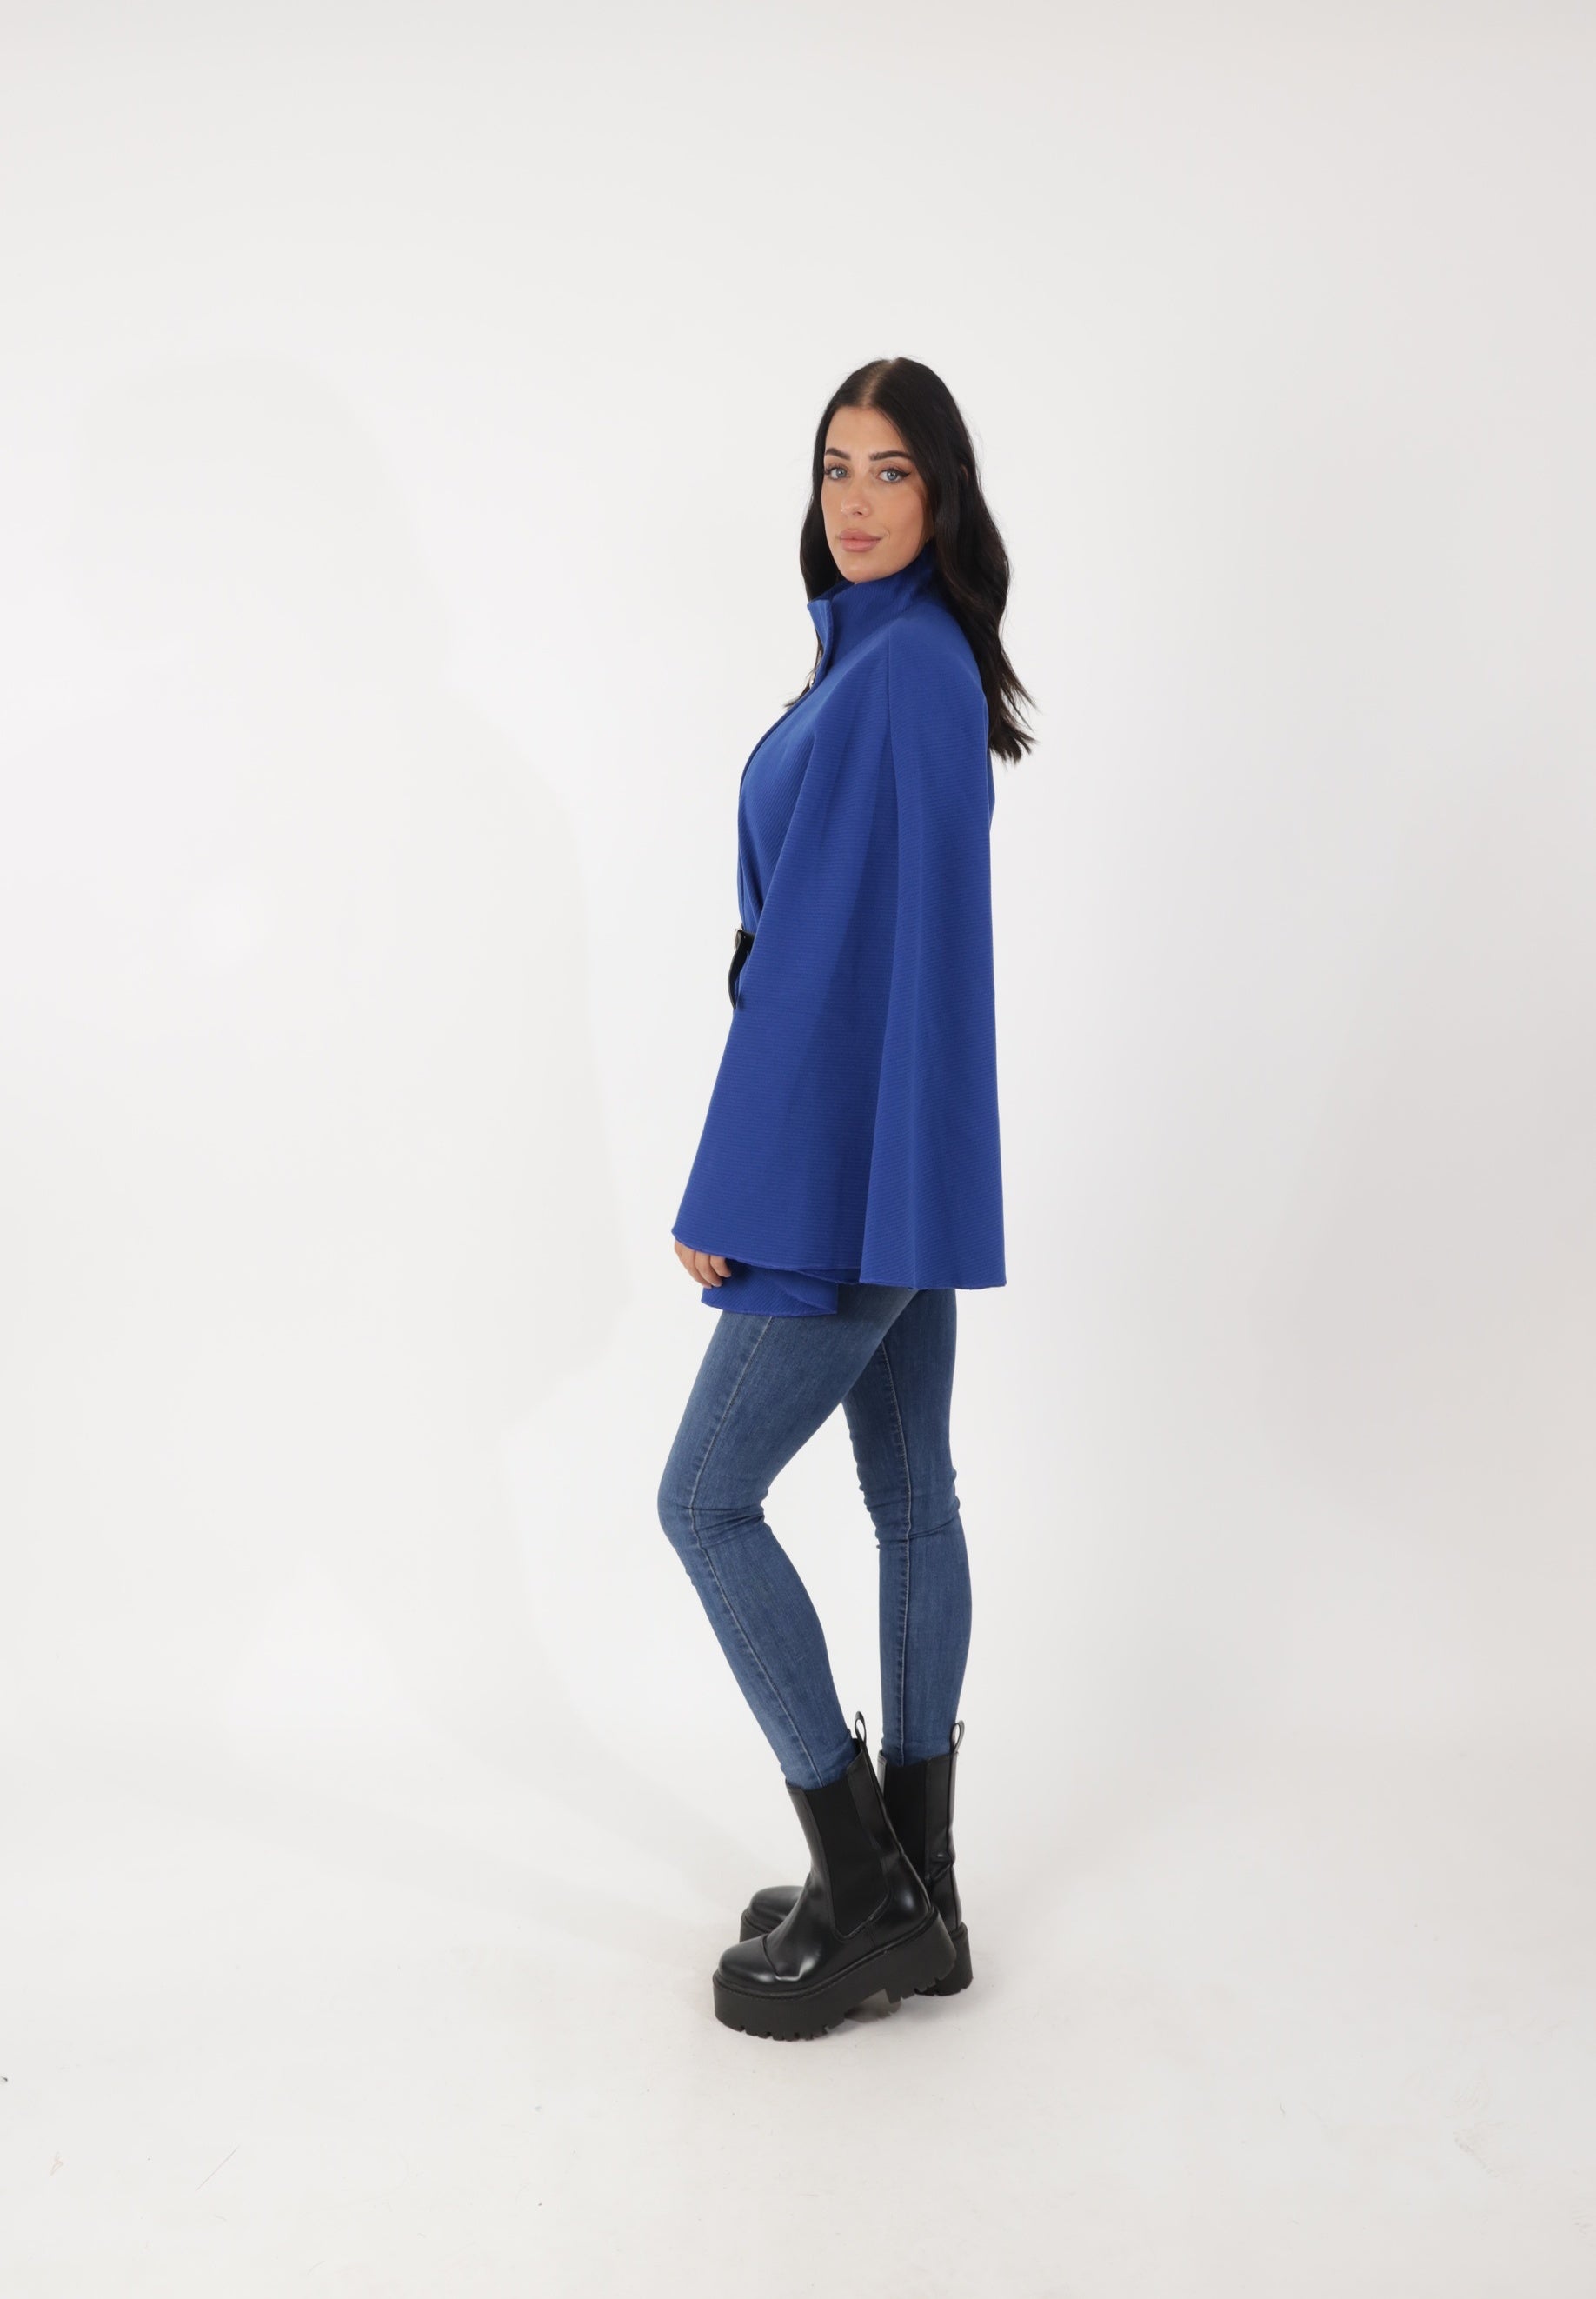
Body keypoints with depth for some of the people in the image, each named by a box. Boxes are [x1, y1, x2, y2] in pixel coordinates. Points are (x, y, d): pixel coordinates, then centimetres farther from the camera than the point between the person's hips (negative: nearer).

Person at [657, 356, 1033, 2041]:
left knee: (706, 1498, -2)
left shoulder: (896, 674, -17)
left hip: (857, 1164, -10)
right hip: (896, 1152, 10)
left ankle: (862, 1894, 8)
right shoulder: (900, 660, 15)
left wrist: (728, 1198, -18)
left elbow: (819, 951, -21)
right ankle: (912, 1897, 24)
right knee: (911, 1497, 12)